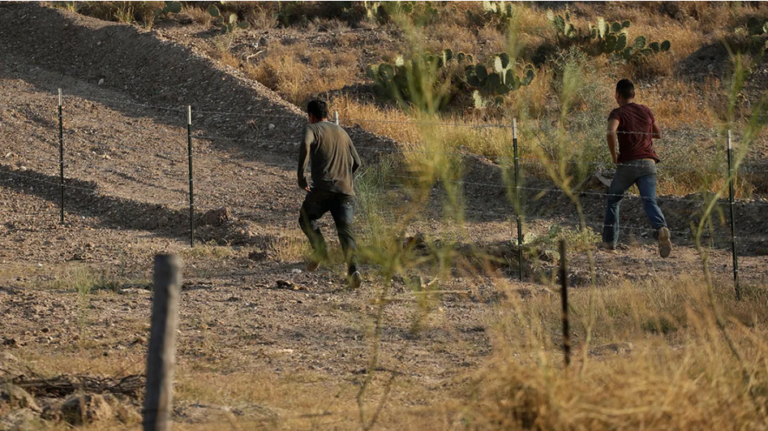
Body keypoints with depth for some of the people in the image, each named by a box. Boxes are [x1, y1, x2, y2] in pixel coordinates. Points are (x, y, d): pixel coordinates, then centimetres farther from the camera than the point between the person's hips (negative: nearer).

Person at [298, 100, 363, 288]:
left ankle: (320, 250, -2)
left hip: (323, 188, -4)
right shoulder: (342, 133, 24)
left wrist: (301, 176, -12)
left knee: (306, 219, 20)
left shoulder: (312, 129, 7)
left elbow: (305, 145, -17)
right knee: (345, 230, -4)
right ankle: (353, 269, -25)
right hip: (346, 190, 4)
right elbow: (356, 163, 26)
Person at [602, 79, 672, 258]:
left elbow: (611, 132, -22)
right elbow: (658, 134, 27)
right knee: (649, 202, -9)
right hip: (648, 163, 3)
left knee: (613, 200, 18)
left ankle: (609, 241, 20)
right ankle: (662, 228, -39)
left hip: (627, 164, -3)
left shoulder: (618, 113, -1)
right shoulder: (646, 111, 15)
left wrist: (613, 154, -9)